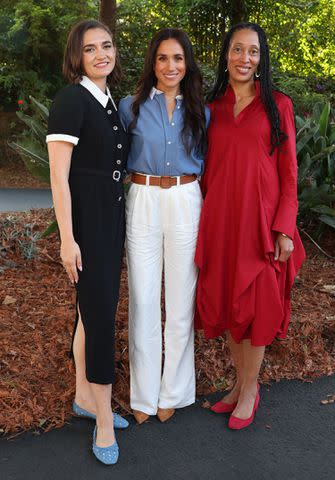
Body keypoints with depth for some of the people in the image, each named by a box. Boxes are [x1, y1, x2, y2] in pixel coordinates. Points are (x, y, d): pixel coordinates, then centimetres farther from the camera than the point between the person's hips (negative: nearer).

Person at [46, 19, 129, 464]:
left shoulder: (111, 102, 13)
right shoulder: (71, 99, -11)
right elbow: (59, 175, -16)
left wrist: (120, 218, 13)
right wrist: (67, 239, -18)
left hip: (112, 215, 8)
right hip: (85, 217, -8)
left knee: (94, 308, 14)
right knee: (100, 312, -4)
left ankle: (85, 397, 30)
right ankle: (104, 420, 11)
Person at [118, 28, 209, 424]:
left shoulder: (199, 112, 9)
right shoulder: (131, 107, 4)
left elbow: (206, 161, 15)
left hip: (186, 203, 1)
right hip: (143, 202, -1)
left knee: (181, 299, 6)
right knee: (142, 298, 3)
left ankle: (173, 390, 23)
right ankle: (144, 392, 19)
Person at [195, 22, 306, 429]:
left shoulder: (277, 105, 1)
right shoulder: (213, 107, 9)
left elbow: (288, 171, -2)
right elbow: (206, 170, 10)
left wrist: (285, 228, -9)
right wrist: (202, 224, 7)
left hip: (260, 217, -3)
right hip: (219, 219, 3)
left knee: (256, 302, 4)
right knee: (226, 300, 11)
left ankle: (249, 390, 24)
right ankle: (242, 381, 31)